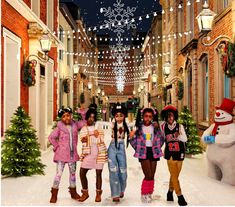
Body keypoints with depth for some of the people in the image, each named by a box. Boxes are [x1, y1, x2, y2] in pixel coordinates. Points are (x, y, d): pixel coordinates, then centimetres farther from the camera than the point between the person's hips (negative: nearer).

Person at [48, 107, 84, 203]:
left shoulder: (75, 125, 2)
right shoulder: (59, 127, -6)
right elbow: (51, 137, -3)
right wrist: (56, 146, -6)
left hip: (72, 154, 4)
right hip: (61, 154, -4)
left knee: (73, 173, 16)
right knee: (58, 174, -4)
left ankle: (73, 192, 32)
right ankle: (54, 194, 8)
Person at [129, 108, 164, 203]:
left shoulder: (155, 127, 2)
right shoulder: (138, 127, -4)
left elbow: (161, 139, 11)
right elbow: (134, 141, 3)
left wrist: (157, 148, 4)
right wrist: (131, 137, -16)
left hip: (153, 153, 3)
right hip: (143, 153, -3)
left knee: (152, 176, 8)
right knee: (149, 176, -10)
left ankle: (149, 194, 23)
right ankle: (144, 194, 8)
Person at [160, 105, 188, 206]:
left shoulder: (180, 126, -5)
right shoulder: (163, 126, -2)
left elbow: (185, 139, -10)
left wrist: (178, 135, -27)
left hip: (179, 154, 1)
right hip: (170, 155, 0)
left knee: (174, 176, 11)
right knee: (174, 176, -2)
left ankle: (170, 192, 30)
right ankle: (180, 196, 6)